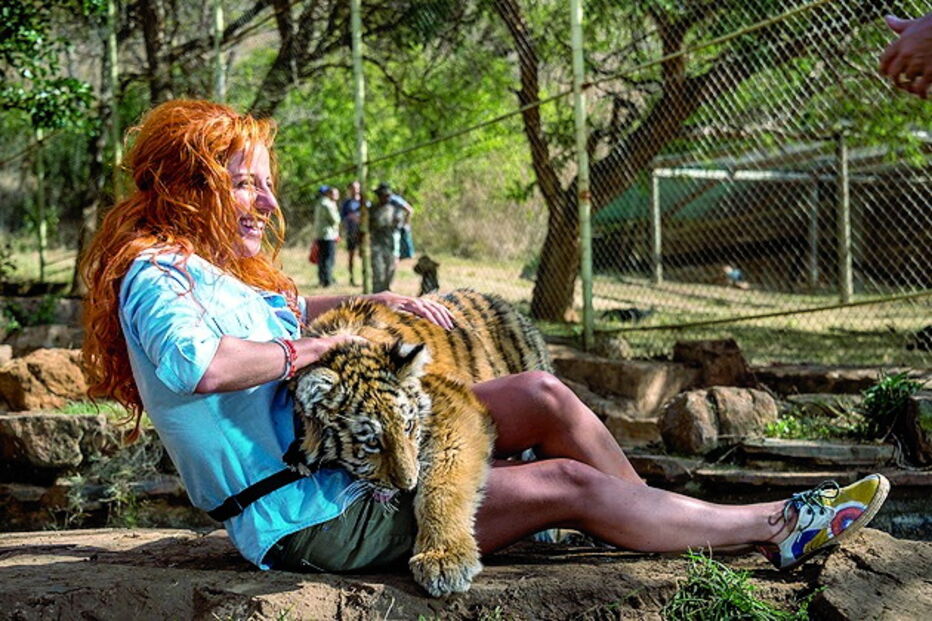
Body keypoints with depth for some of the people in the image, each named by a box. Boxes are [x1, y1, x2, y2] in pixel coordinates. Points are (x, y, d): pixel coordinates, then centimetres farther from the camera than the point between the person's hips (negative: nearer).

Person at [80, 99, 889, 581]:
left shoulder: (213, 271, 12)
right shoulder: (157, 274, -18)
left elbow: (281, 312, 30)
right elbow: (191, 363, -40)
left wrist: (369, 305, 11)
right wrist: (299, 351, -24)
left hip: (337, 460, 10)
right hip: (308, 518, -10)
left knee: (542, 398, 0)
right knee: (572, 484, -8)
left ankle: (661, 529, 12)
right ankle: (780, 526, 6)